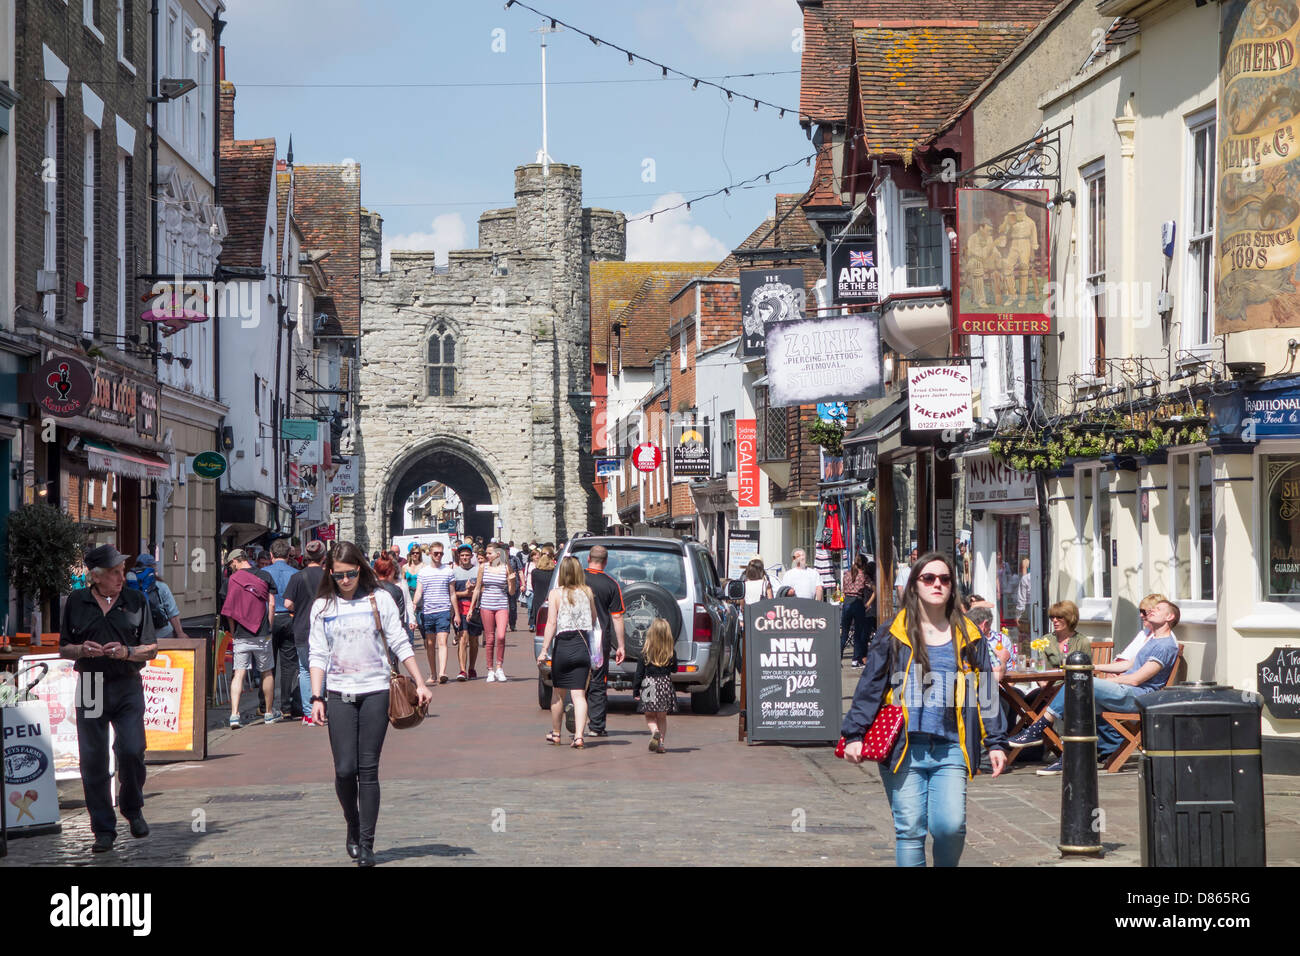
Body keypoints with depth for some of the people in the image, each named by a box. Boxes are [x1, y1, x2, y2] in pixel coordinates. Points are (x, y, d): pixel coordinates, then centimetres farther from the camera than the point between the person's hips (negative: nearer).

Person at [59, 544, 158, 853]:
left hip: (128, 688, 0)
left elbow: (151, 650, 6)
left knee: (131, 751, -11)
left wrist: (126, 652, -13)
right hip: (90, 688, 0)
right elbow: (61, 647, 9)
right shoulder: (75, 602, 5)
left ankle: (132, 808, 18)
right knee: (93, 760, 0)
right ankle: (103, 830, 9)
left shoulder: (136, 602, 5)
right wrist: (81, 650, -11)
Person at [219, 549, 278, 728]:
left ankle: (234, 714, -14)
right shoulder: (265, 576, 3)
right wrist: (268, 628, 8)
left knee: (239, 674, -1)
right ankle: (269, 713, 24)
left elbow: (228, 611, -1)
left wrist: (233, 632, 9)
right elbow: (271, 604, 0)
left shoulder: (231, 580, 0)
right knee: (267, 672, 14)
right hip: (262, 634, 1)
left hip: (241, 635, -1)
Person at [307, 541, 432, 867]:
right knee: (345, 769, -6)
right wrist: (317, 698, -1)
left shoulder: (379, 599, 3)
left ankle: (367, 843, 2)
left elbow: (400, 644, 6)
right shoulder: (322, 607, 7)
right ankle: (353, 827, 20)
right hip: (339, 695, 1)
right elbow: (318, 654, 7)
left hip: (375, 693, -1)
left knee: (368, 769, -3)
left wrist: (419, 683, 2)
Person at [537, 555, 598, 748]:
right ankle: (578, 736, -12)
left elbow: (551, 623, -9)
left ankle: (555, 733, 28)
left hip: (563, 645, -1)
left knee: (559, 692, 15)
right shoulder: (587, 592, 2)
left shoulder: (556, 594, -4)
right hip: (583, 645, 1)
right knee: (579, 694, 0)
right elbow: (594, 619, 13)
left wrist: (544, 649, -8)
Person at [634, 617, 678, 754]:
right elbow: (674, 670, 8)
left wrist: (635, 691, 2)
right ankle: (661, 743, 7)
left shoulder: (645, 652, -7)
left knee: (650, 717, 10)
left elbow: (639, 672, -4)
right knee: (662, 717, 13)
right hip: (665, 685, 1)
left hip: (648, 686, -1)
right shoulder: (671, 652, -4)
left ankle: (655, 731, -18)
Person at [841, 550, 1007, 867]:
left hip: (950, 749, 1)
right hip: (903, 748, -1)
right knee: (909, 830, -3)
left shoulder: (969, 637, 12)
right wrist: (854, 735, -1)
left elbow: (985, 692, 14)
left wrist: (996, 742, 9)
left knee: (950, 826, -13)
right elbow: (869, 687, 7)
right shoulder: (894, 634, 7)